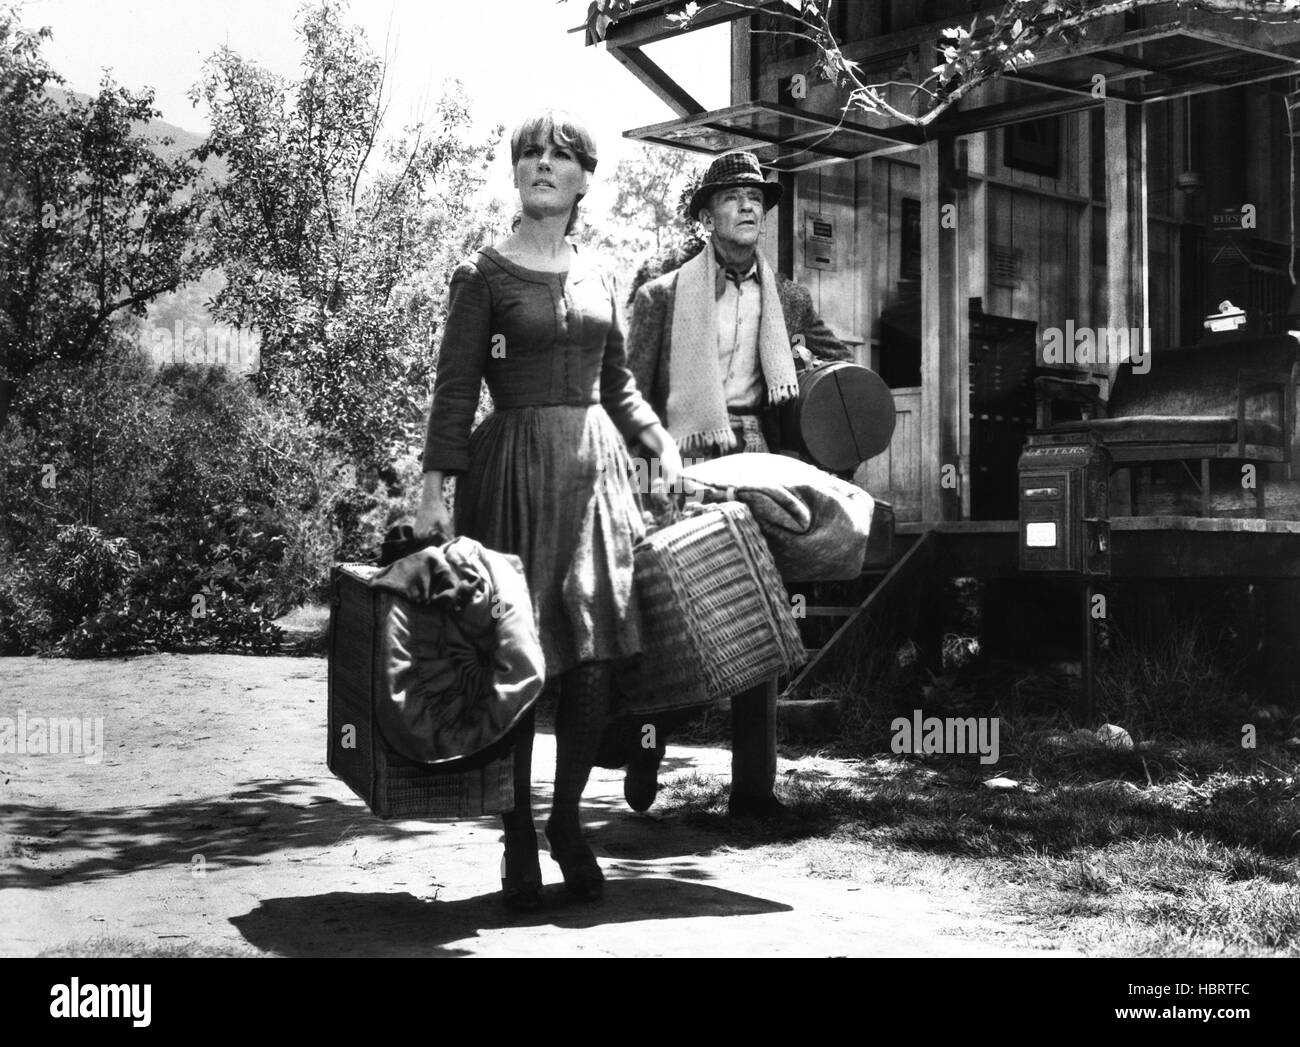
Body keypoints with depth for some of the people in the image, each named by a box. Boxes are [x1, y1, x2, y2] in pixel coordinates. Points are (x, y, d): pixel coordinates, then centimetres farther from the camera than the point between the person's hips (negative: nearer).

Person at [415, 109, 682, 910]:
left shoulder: (598, 275, 14)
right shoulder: (485, 274, 0)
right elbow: (455, 389, -5)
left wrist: (662, 442, 5)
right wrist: (434, 490, -12)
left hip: (594, 464, 4)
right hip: (513, 469, -4)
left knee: (596, 661, -1)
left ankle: (568, 819, 18)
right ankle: (520, 841, 12)